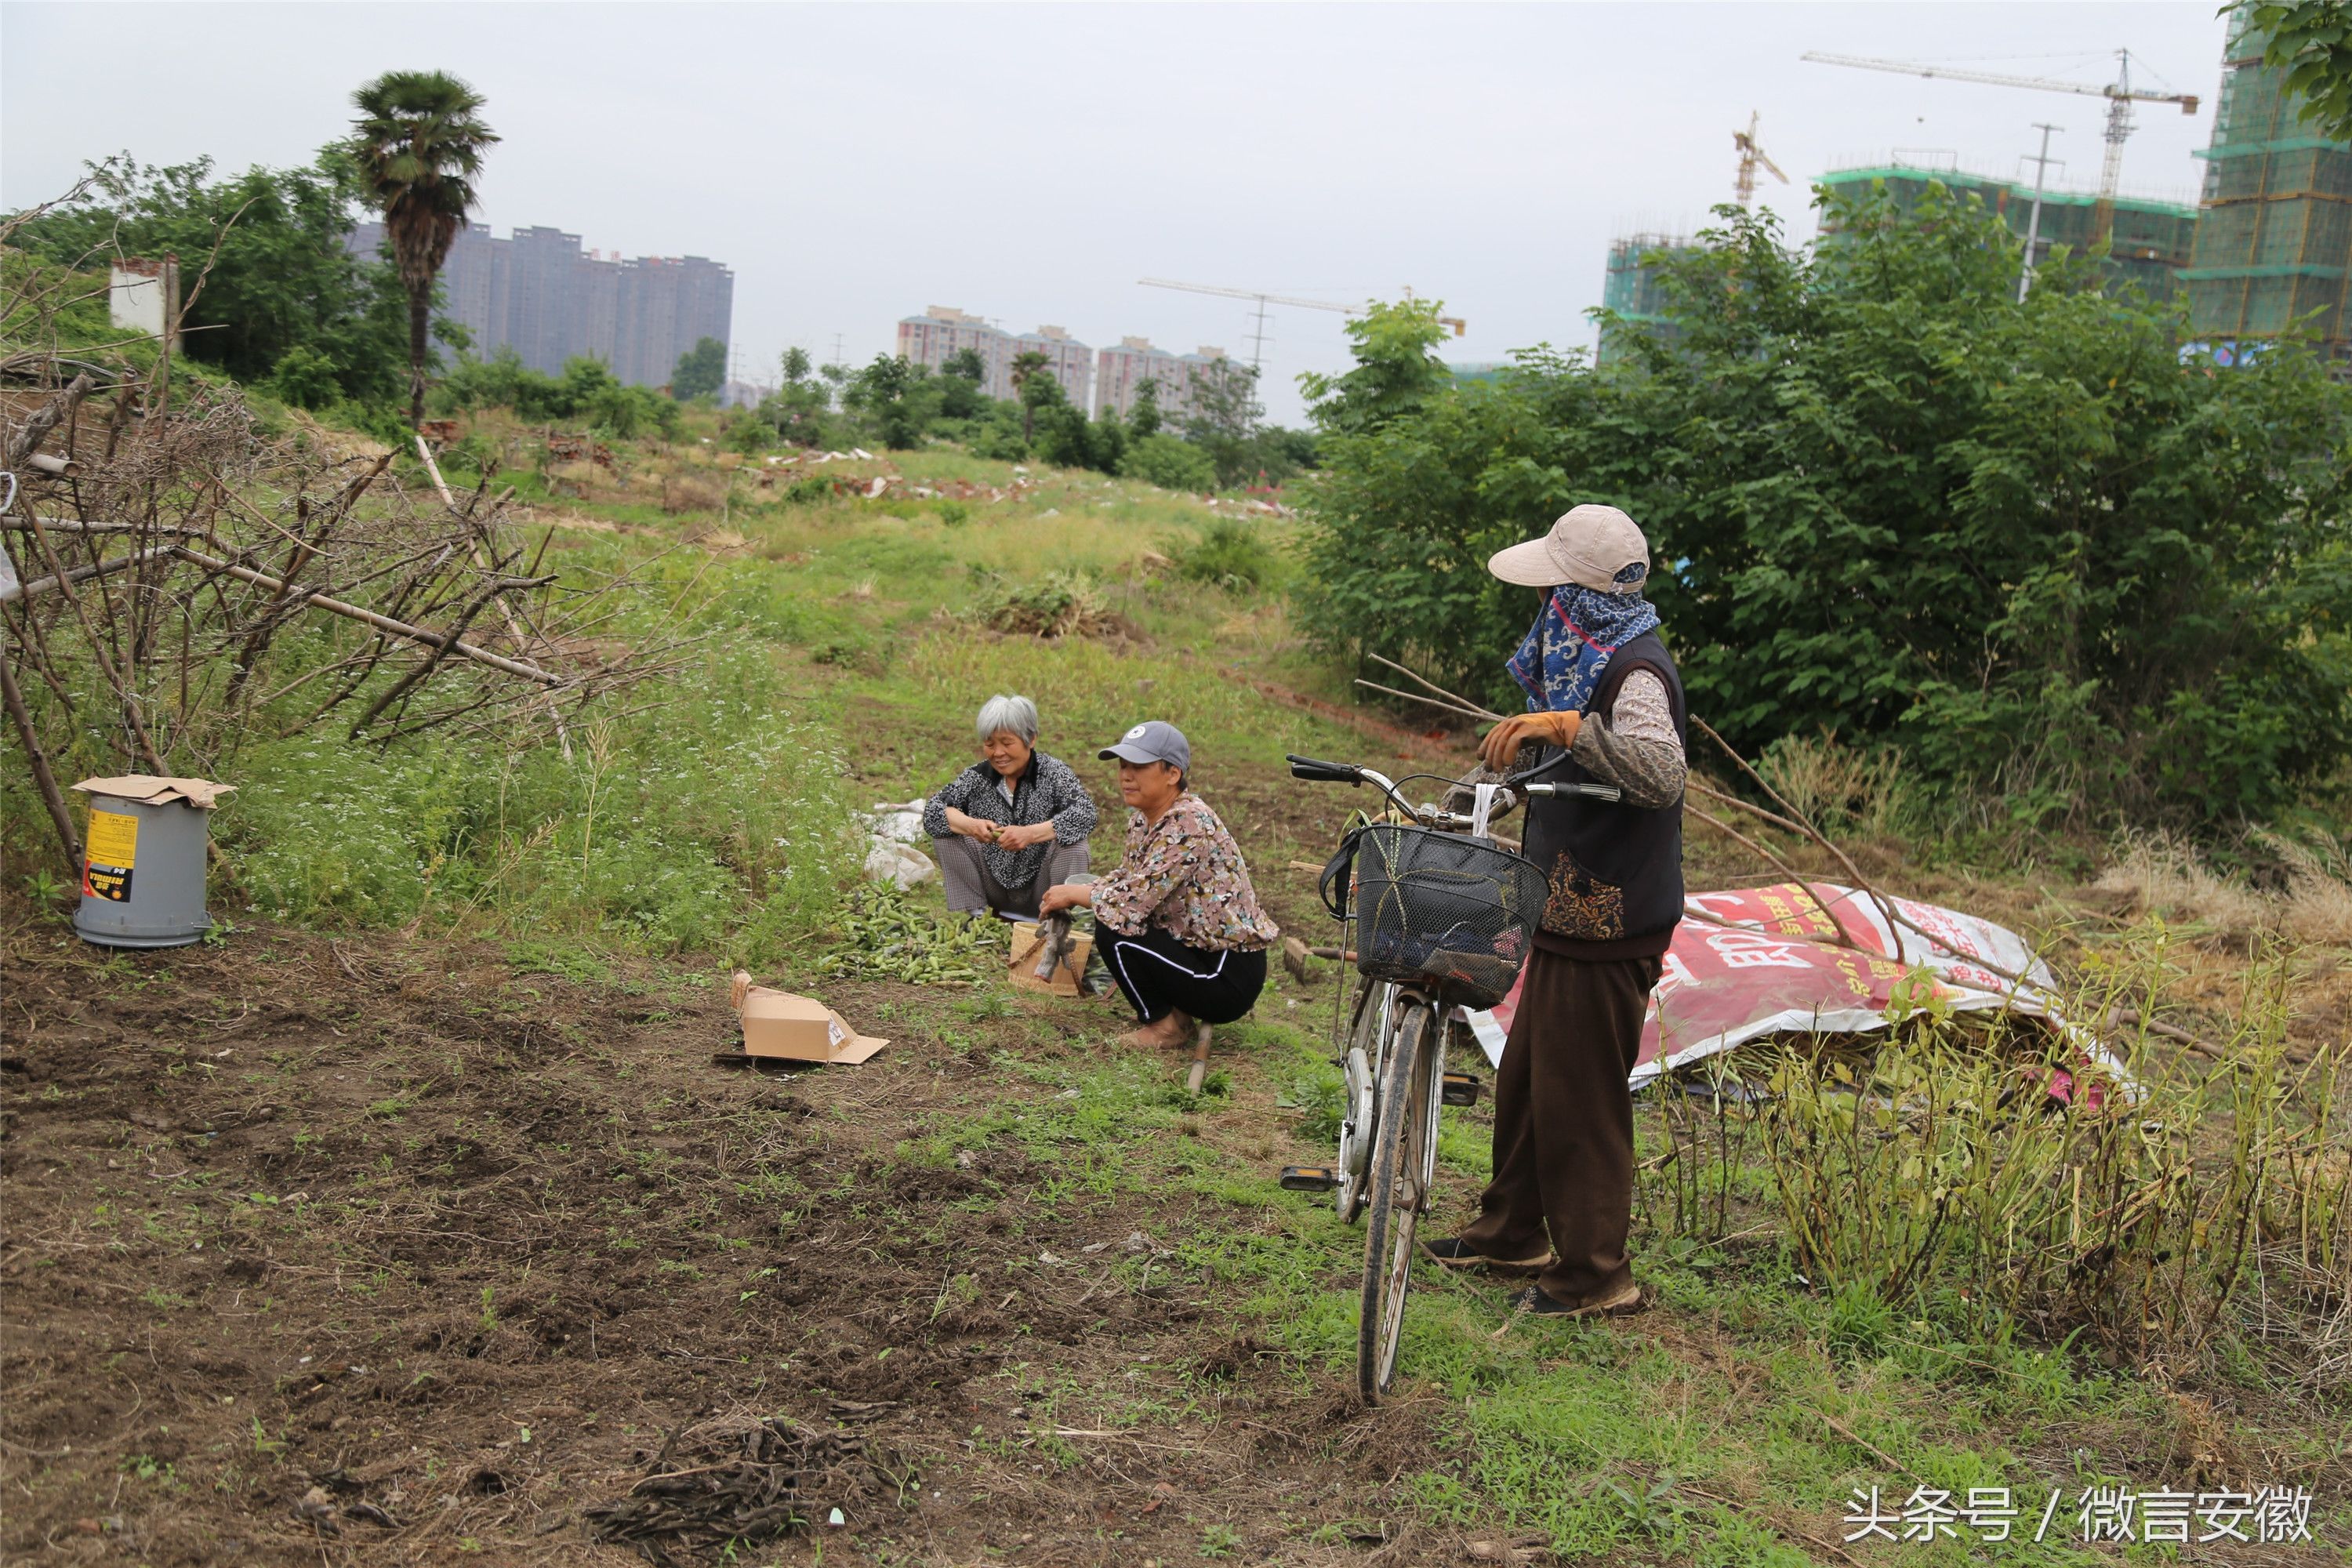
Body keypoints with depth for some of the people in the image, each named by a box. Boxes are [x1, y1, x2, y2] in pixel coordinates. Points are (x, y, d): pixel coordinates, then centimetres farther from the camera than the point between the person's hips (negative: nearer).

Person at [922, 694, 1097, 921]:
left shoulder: (1053, 772, -12)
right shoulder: (977, 776, -4)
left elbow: (1086, 813, -27)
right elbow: (932, 811, -10)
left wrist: (1030, 833, -40)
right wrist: (970, 826, -31)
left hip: (1041, 891, -3)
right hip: (996, 891, 3)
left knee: (1073, 843, -28)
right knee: (946, 833, -11)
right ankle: (972, 913, -6)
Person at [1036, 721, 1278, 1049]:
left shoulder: (1189, 823, -23)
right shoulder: (1142, 819, 6)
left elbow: (1133, 901, -27)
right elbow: (1125, 880, 16)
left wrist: (1074, 894, -10)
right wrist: (1071, 894, -3)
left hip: (1230, 975, -9)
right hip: (1197, 948, 9)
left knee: (1113, 929, -18)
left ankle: (1164, 1025, 0)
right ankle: (1179, 1011, 14)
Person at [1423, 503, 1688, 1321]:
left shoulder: (1636, 670, -19)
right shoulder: (1591, 654, 13)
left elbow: (1659, 771, -39)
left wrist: (1567, 725, -46)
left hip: (1608, 924, -10)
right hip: (1570, 911, 10)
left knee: (1579, 1096, -2)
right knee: (1526, 1077, 19)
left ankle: (1595, 1275, 10)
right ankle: (1512, 1231, 34)